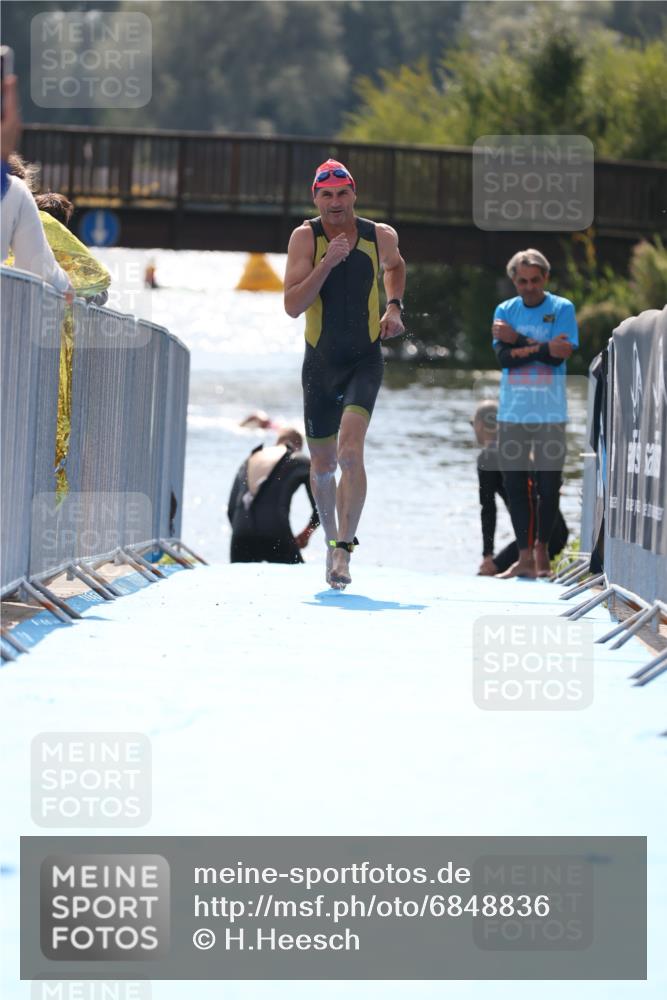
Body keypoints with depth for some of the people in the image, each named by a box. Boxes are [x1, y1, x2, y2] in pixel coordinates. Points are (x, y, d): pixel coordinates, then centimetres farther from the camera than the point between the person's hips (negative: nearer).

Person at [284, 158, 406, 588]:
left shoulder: (380, 236, -3)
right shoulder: (306, 237, -9)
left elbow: (395, 266, 23)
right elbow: (292, 306, -17)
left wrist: (394, 307, 6)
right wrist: (327, 263, -26)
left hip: (365, 360, -1)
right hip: (320, 362, 1)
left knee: (351, 452, -21)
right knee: (322, 465, 11)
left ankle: (344, 550, -23)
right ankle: (332, 540, 35)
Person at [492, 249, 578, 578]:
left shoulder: (562, 309, 0)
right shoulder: (504, 311, 8)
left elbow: (560, 355, -12)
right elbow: (503, 358, -5)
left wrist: (517, 341, -10)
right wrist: (543, 348, -15)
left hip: (550, 413, -2)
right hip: (512, 412, 2)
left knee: (549, 485, 0)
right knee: (515, 484, 0)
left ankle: (542, 550, 18)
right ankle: (525, 557, 4)